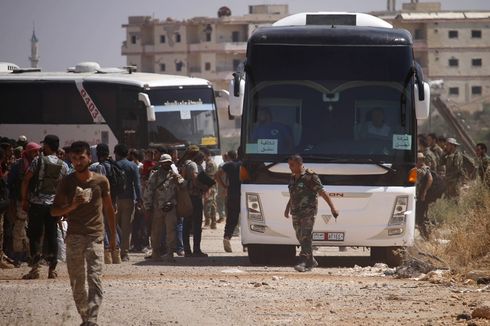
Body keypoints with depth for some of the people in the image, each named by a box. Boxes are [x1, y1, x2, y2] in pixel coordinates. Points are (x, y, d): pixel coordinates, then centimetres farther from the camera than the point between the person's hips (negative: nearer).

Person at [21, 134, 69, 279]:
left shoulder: (38, 160, -6)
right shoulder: (63, 166, 4)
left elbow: (26, 180, -8)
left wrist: (24, 200, -1)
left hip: (37, 203, -3)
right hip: (54, 204, 3)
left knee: (35, 235, 2)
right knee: (52, 236, 8)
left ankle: (35, 267, -9)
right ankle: (52, 269, 6)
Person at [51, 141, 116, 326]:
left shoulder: (101, 181, 2)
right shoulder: (67, 182, 4)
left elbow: (109, 209, 13)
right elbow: (54, 211, 3)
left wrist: (113, 236, 15)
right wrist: (72, 206, -15)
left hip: (95, 236, -2)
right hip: (74, 237, 2)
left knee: (94, 280, -14)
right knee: (77, 282, 5)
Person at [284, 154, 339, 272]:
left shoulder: (310, 177, -10)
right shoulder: (293, 178, 14)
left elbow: (323, 193, -12)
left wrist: (332, 207, -16)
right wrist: (287, 208, 21)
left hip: (308, 212, -8)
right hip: (296, 213, 8)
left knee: (305, 237, -15)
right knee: (301, 238, 10)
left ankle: (303, 262, -23)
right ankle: (311, 261, 23)